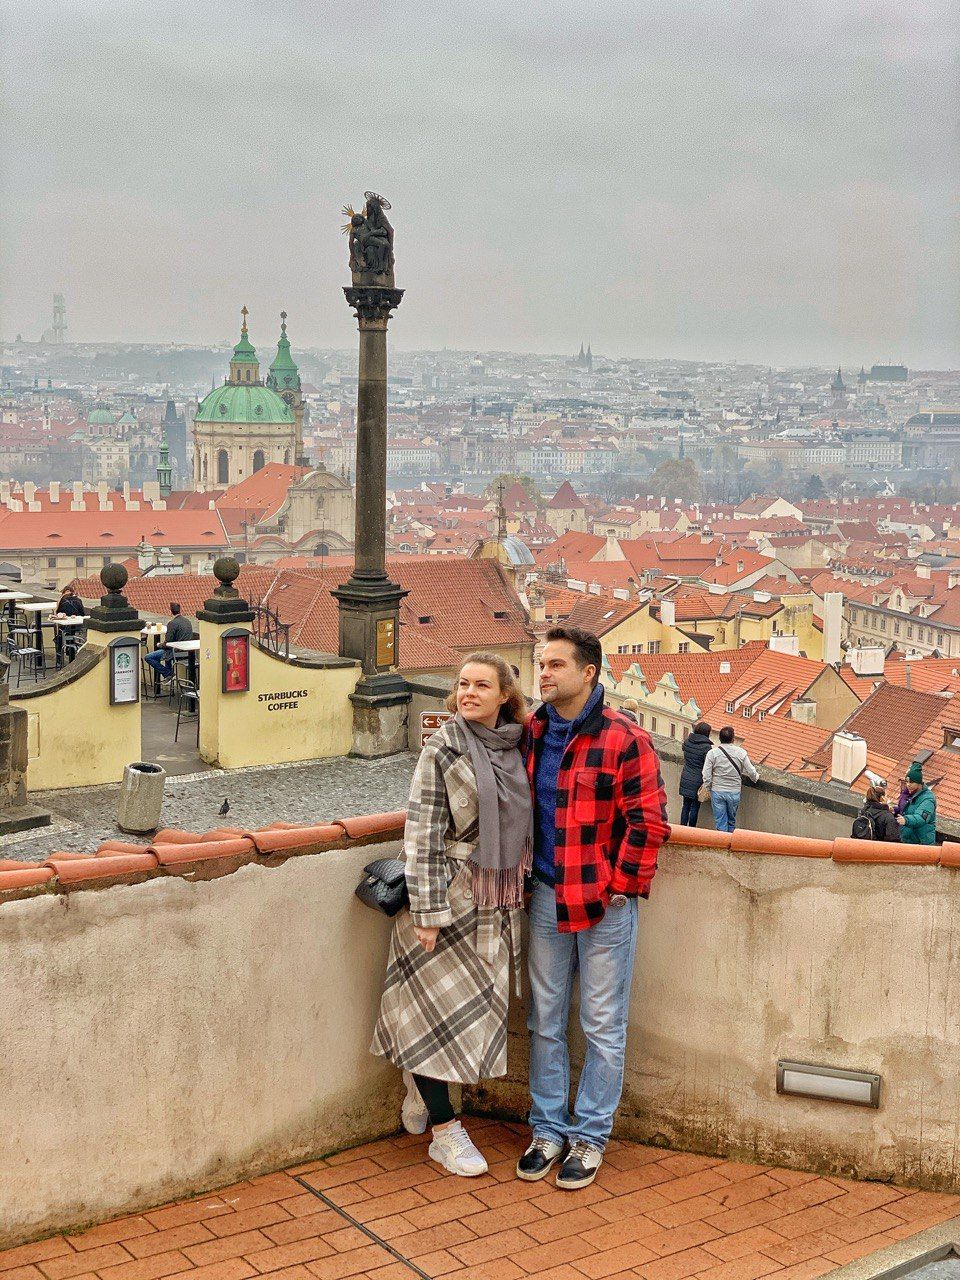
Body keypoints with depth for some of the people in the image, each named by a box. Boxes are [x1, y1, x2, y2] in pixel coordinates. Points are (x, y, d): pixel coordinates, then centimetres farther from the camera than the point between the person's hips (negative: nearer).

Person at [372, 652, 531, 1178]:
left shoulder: (516, 747, 6)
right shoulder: (444, 748, -9)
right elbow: (423, 831, -12)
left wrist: (523, 887, 14)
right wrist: (427, 910, -16)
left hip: (499, 902, 6)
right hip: (452, 898, -6)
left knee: (474, 1006, 12)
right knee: (439, 1005, 1)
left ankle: (420, 1090, 32)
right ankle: (444, 1132, 11)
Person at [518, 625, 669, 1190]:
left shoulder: (625, 739, -12)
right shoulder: (532, 734, 6)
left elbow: (648, 821, -12)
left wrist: (620, 885, -13)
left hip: (604, 901, -5)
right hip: (546, 896, 6)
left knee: (603, 1026, 6)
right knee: (546, 1021, 13)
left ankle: (591, 1136, 20)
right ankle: (549, 1129, 27)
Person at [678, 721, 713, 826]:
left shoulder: (687, 742, 0)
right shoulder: (706, 747, -17)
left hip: (685, 780, 5)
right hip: (697, 781, -5)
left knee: (686, 806, 14)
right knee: (695, 807, 5)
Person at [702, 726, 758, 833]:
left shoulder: (712, 753, -11)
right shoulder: (741, 753, -9)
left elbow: (706, 776, -11)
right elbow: (751, 773, -2)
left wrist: (708, 790, 6)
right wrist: (756, 777, 21)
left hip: (717, 792, -1)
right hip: (734, 792, 1)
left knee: (721, 823, 6)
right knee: (731, 821, 19)